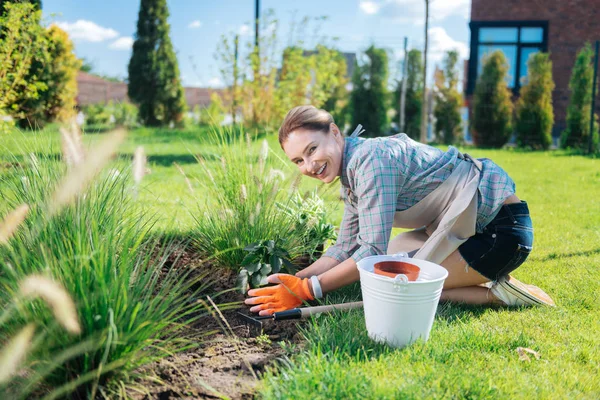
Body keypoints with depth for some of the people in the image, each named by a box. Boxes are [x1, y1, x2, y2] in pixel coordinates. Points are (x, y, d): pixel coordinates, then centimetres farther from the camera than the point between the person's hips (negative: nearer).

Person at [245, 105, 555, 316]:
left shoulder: (371, 158, -24)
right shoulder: (352, 176, 6)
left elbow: (372, 249, -27)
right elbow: (345, 248, 8)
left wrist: (306, 291, -24)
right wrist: (295, 280, -5)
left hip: (502, 227, -10)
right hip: (464, 224, 10)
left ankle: (499, 293, -5)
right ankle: (487, 277, 12)